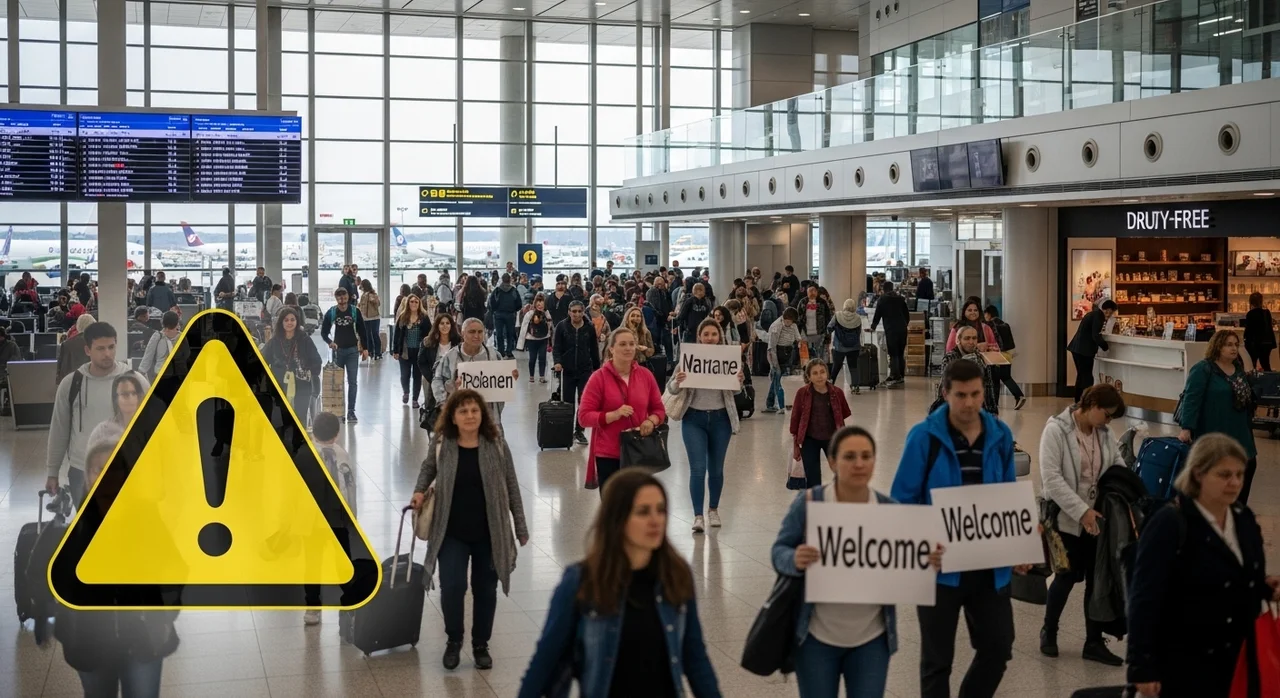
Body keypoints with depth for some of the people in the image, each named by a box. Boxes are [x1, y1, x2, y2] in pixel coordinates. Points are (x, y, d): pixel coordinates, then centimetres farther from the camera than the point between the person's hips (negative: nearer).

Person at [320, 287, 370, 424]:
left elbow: (362, 330, 3)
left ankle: (351, 411, 1)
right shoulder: (331, 313, -4)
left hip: (353, 350, 0)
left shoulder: (355, 311, -3)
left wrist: (365, 348, 0)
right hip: (338, 350, 0)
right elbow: (324, 332, 1)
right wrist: (330, 342, -18)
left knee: (352, 382, -2)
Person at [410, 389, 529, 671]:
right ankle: (453, 640, 17)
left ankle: (481, 645, 28)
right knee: (452, 587, -9)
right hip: (452, 533, 0)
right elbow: (427, 468, 17)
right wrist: (419, 491, -2)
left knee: (485, 589, 10)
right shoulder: (441, 447, -6)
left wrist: (521, 527, 2)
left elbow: (511, 488, 0)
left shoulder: (497, 446, -7)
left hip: (489, 533, 0)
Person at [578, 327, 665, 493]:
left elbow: (659, 409, 14)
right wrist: (614, 415, -21)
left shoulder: (646, 376, 4)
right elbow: (584, 417, -8)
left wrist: (651, 421, -9)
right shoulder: (599, 378, -7)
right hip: (608, 455, -3)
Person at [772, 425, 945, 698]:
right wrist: (796, 560, -29)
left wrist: (929, 562, -18)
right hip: (818, 637, -2)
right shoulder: (808, 503, -12)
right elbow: (779, 552, -6)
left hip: (872, 638, 2)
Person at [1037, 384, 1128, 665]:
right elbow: (1051, 478, -21)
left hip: (1099, 518, 6)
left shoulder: (1105, 434, 5)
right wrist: (1082, 511, -24)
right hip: (1066, 518, -6)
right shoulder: (1057, 430, -15)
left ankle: (1094, 642, 16)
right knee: (1068, 576, 2)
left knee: (1097, 578, 6)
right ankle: (1049, 632, 24)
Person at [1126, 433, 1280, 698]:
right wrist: (1142, 667, -22)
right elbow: (1144, 599, -19)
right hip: (1182, 663, -7)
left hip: (1235, 658, 7)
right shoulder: (1168, 525, -17)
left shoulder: (1244, 519, 6)